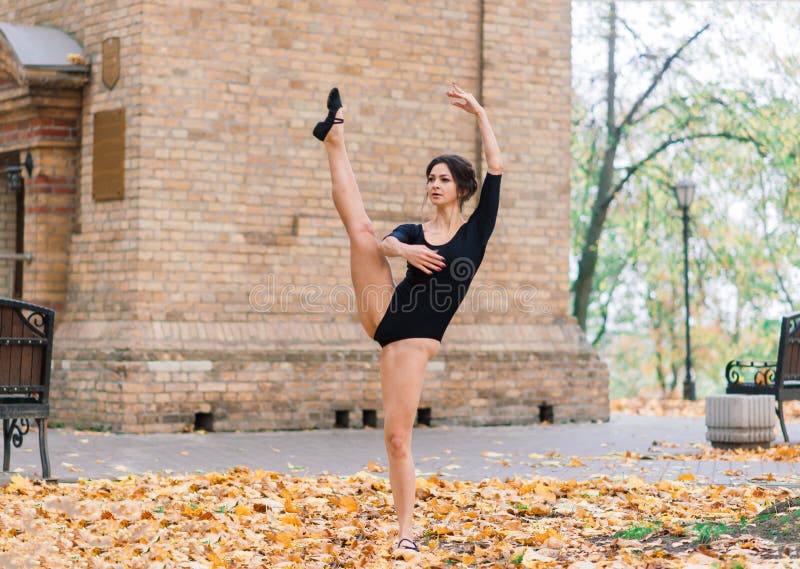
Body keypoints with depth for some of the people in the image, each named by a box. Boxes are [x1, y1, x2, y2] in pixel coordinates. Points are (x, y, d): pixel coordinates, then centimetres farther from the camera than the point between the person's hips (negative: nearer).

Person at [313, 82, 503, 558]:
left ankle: (407, 531, 1)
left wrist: (480, 114, -2)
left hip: (414, 340, -3)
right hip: (383, 315, 3)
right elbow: (381, 244, -9)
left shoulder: (476, 231, 8)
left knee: (398, 438, -8)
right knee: (361, 225, -14)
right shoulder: (414, 231, 15)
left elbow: (496, 169, -2)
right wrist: (401, 249, -31)